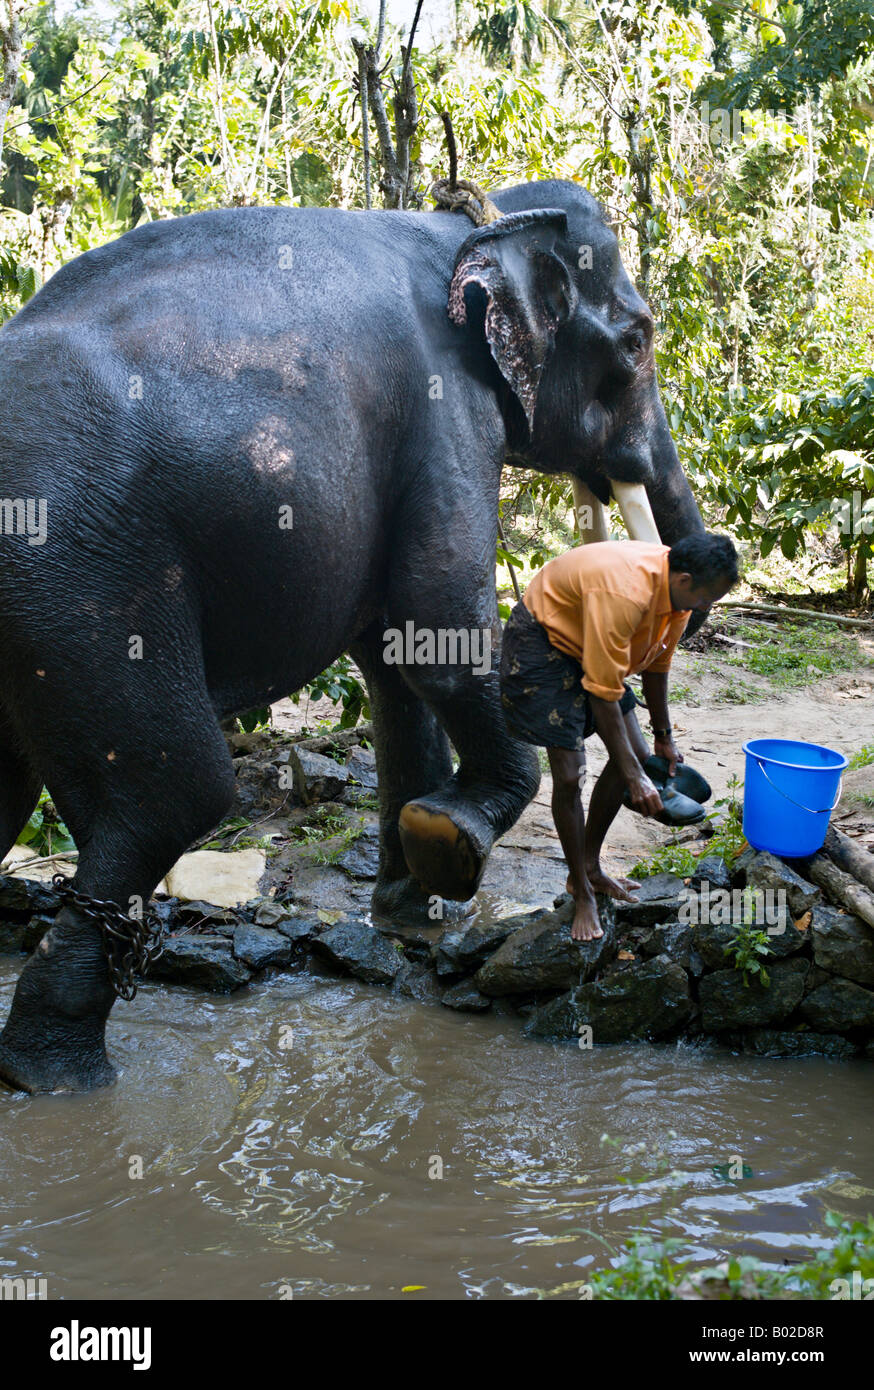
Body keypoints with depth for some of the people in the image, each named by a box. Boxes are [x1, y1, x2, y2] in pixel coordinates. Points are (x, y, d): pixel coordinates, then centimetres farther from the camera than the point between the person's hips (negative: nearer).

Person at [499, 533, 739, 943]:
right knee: (569, 774, -12)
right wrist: (634, 776, -30)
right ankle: (582, 892, 6)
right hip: (542, 642, -9)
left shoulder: (678, 590, -10)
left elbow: (655, 665, 7)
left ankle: (590, 867, 21)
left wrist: (664, 737, 17)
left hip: (590, 645, 9)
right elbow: (603, 693, -33)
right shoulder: (624, 593, -37)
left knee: (635, 755, 5)